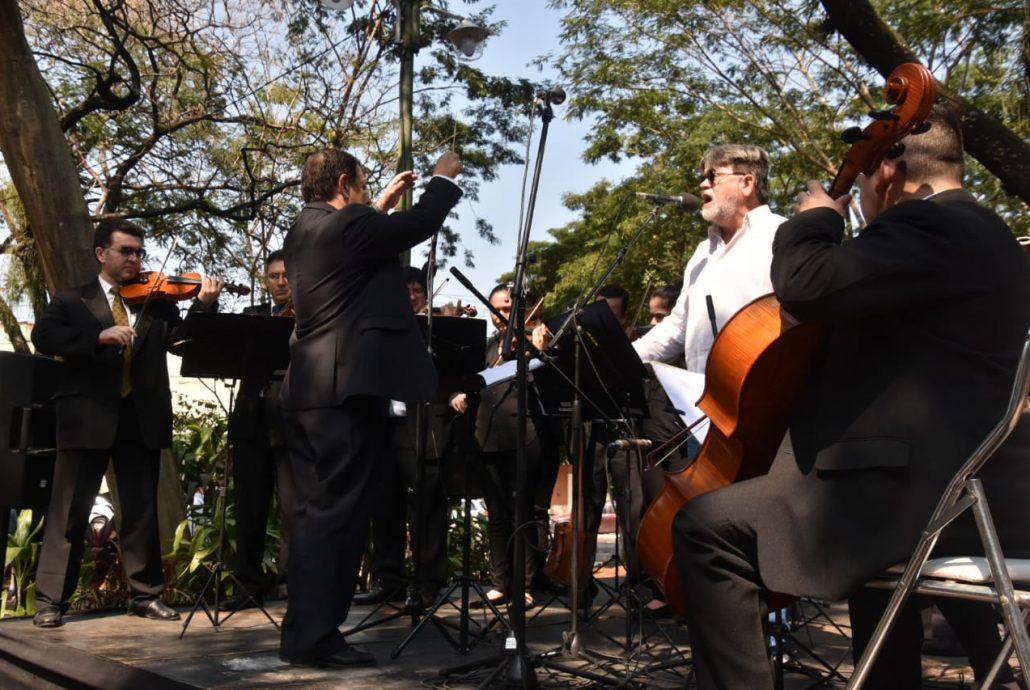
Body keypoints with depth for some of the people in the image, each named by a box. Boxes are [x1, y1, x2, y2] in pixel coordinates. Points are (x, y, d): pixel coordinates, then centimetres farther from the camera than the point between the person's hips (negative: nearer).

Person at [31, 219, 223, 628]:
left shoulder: (155, 303, 14)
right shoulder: (72, 300, 8)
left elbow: (183, 340, 2)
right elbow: (44, 337, -8)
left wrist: (205, 306, -15)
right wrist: (99, 336, -23)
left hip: (140, 417, 2)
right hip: (88, 416, -2)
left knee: (142, 510, 8)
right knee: (70, 510, 1)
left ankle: (145, 595, 16)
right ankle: (50, 598, 9)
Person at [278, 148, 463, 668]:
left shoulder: (305, 230, 17)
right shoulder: (343, 224, -11)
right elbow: (421, 223, -6)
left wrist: (382, 206, 34)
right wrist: (444, 177, 11)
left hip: (309, 389, 10)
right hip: (347, 386, -10)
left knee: (316, 511, 13)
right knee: (338, 512, -5)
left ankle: (302, 632, 19)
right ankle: (315, 637, 0)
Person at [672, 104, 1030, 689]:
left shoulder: (930, 227, -15)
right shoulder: (980, 230, 17)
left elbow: (808, 285, -25)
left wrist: (815, 220, -6)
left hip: (918, 494, -11)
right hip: (970, 489, 11)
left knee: (706, 526, -13)